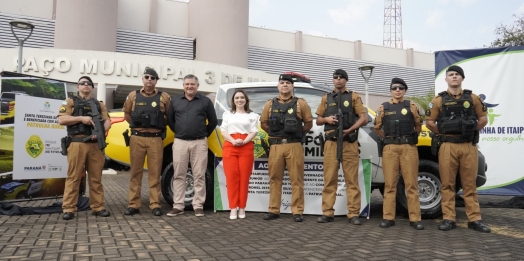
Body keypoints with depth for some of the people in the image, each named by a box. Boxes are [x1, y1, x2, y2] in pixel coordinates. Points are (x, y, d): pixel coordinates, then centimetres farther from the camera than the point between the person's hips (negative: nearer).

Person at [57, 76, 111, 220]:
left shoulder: (99, 104, 19)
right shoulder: (70, 101, 11)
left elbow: (107, 121, 9)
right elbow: (61, 119, -1)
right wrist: (81, 118, -12)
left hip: (95, 144, 3)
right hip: (77, 143, -3)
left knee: (96, 178, 5)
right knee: (73, 177, -3)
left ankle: (98, 207, 10)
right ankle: (68, 208, 1)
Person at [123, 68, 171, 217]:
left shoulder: (164, 97, 5)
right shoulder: (133, 96, 9)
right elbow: (126, 115, 18)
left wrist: (159, 125, 5)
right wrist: (137, 126, 10)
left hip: (156, 139, -1)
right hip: (137, 138, 1)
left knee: (155, 173, 1)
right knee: (136, 172, 5)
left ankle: (155, 205, 7)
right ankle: (133, 204, 11)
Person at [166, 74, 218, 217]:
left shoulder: (205, 101, 4)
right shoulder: (175, 101, 9)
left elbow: (213, 121, 8)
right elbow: (170, 119, 16)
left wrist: (204, 135, 7)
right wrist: (178, 132, 10)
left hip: (199, 143, -2)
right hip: (180, 142, 2)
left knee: (199, 176, 2)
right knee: (179, 176, 5)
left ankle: (198, 206, 9)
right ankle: (178, 206, 11)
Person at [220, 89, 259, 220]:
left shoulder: (252, 116, 14)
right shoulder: (227, 114, 18)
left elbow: (254, 132, 4)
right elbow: (224, 131, 8)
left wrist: (243, 142, -13)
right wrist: (233, 141, -10)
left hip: (246, 148, -1)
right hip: (229, 147, 1)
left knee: (244, 178, -3)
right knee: (231, 177, -5)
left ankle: (242, 208, 4)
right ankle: (233, 208, -2)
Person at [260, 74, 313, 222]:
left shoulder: (300, 103, 6)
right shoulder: (270, 104, 12)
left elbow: (308, 123, 9)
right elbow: (264, 123, 17)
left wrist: (298, 134, 8)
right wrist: (275, 134, 11)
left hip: (294, 146, -2)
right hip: (275, 146, 2)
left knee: (296, 179, -1)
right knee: (275, 178, 6)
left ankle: (297, 211, 6)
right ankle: (274, 210, 13)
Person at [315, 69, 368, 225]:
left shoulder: (354, 97, 9)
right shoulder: (326, 98, 17)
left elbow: (364, 118, 0)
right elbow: (318, 120, 17)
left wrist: (349, 130, -14)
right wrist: (326, 119, -6)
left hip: (349, 143, -2)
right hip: (331, 143, 2)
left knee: (352, 180, -2)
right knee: (329, 179, 1)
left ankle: (353, 213, 2)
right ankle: (327, 213, 6)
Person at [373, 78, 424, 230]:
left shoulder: (411, 106, 8)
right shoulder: (383, 108, 10)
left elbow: (418, 126, 14)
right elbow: (377, 127, 16)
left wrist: (410, 138, 12)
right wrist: (388, 138, 12)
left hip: (409, 148, -1)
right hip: (390, 149, 1)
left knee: (412, 184, 0)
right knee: (390, 184, 2)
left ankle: (415, 219, 5)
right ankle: (388, 218, 7)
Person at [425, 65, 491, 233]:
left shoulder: (472, 98, 8)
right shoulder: (439, 100, 4)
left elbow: (483, 119, 14)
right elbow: (430, 122, 7)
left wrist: (471, 132, 10)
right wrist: (443, 134, 7)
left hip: (469, 146, 1)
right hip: (448, 147, -1)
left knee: (470, 184, 6)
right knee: (448, 184, 1)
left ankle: (474, 219, 12)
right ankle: (448, 219, 7)